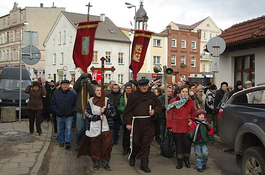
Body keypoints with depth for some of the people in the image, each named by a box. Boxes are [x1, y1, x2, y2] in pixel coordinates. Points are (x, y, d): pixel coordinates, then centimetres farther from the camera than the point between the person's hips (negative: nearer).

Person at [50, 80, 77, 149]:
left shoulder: (73, 94, -2)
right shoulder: (56, 94, 3)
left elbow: (75, 104, 2)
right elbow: (52, 104, 8)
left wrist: (72, 110, -6)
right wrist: (56, 110, -1)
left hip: (69, 116, -2)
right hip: (59, 116, 2)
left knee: (68, 129, -6)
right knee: (60, 130, 11)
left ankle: (68, 142, -6)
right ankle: (61, 142, 22)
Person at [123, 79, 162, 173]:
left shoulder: (152, 95, 7)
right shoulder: (133, 95, 0)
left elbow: (158, 106, 13)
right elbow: (128, 109, -2)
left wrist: (154, 111, -9)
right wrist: (128, 122, -7)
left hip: (149, 123, 2)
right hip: (136, 122, -1)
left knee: (146, 143, 3)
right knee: (136, 141, 6)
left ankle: (144, 164, 15)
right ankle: (132, 156, 38)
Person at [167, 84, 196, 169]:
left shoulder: (191, 102, 7)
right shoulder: (173, 101, -2)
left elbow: (193, 113, 17)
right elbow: (170, 114, -2)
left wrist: (191, 120, 1)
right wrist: (169, 126, -4)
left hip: (187, 127, 2)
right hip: (176, 127, -1)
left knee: (187, 143, 3)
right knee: (178, 144, 7)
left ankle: (186, 159, 26)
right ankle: (180, 162, 19)